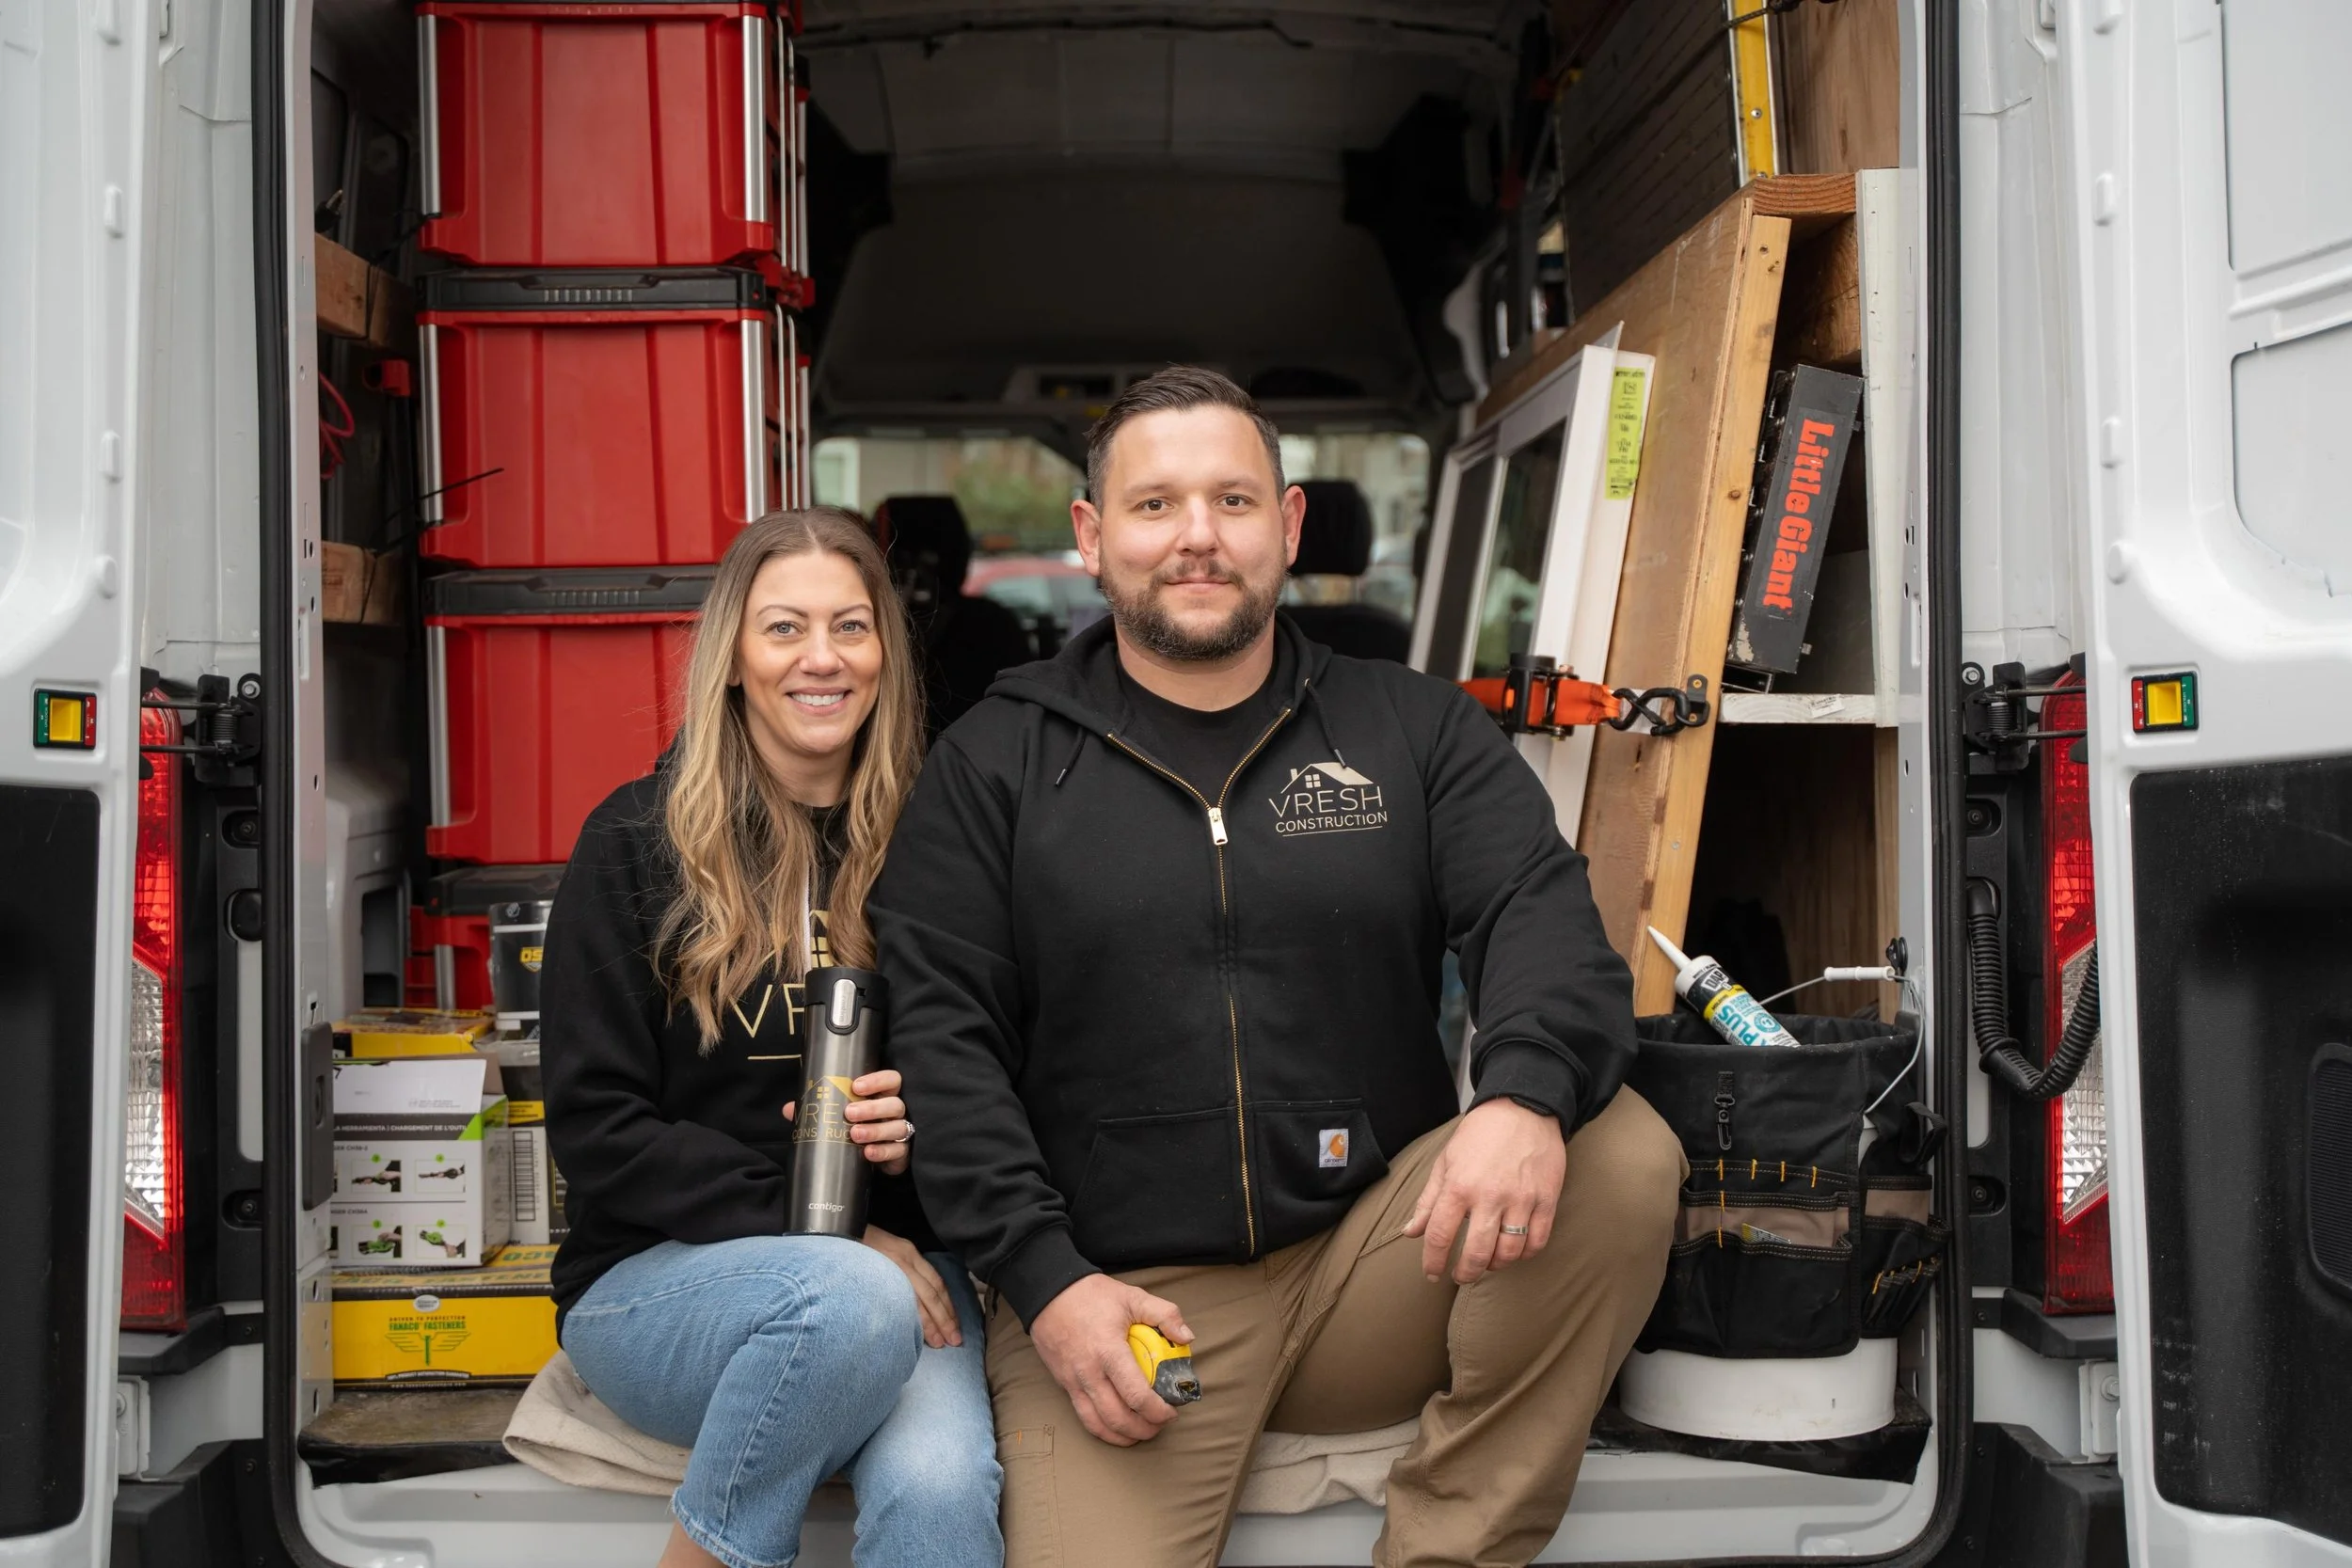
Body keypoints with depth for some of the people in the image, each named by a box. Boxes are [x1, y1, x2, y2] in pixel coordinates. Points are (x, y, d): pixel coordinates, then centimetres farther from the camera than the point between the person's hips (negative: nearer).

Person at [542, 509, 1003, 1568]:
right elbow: (596, 1133, -5)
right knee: (852, 1300, -35)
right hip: (659, 1273, -1)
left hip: (895, 1267, 1)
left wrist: (917, 1134, -10)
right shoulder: (638, 842, 0)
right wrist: (827, 1239, -13)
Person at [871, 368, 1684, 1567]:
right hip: (1115, 1293, -2)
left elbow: (1541, 919, -3)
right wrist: (1046, 1284, -11)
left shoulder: (1414, 731, 10)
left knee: (1618, 1158, -23)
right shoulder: (993, 767, 7)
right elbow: (940, 1040, 1)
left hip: (1375, 1258, 3)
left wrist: (1528, 1095, -27)